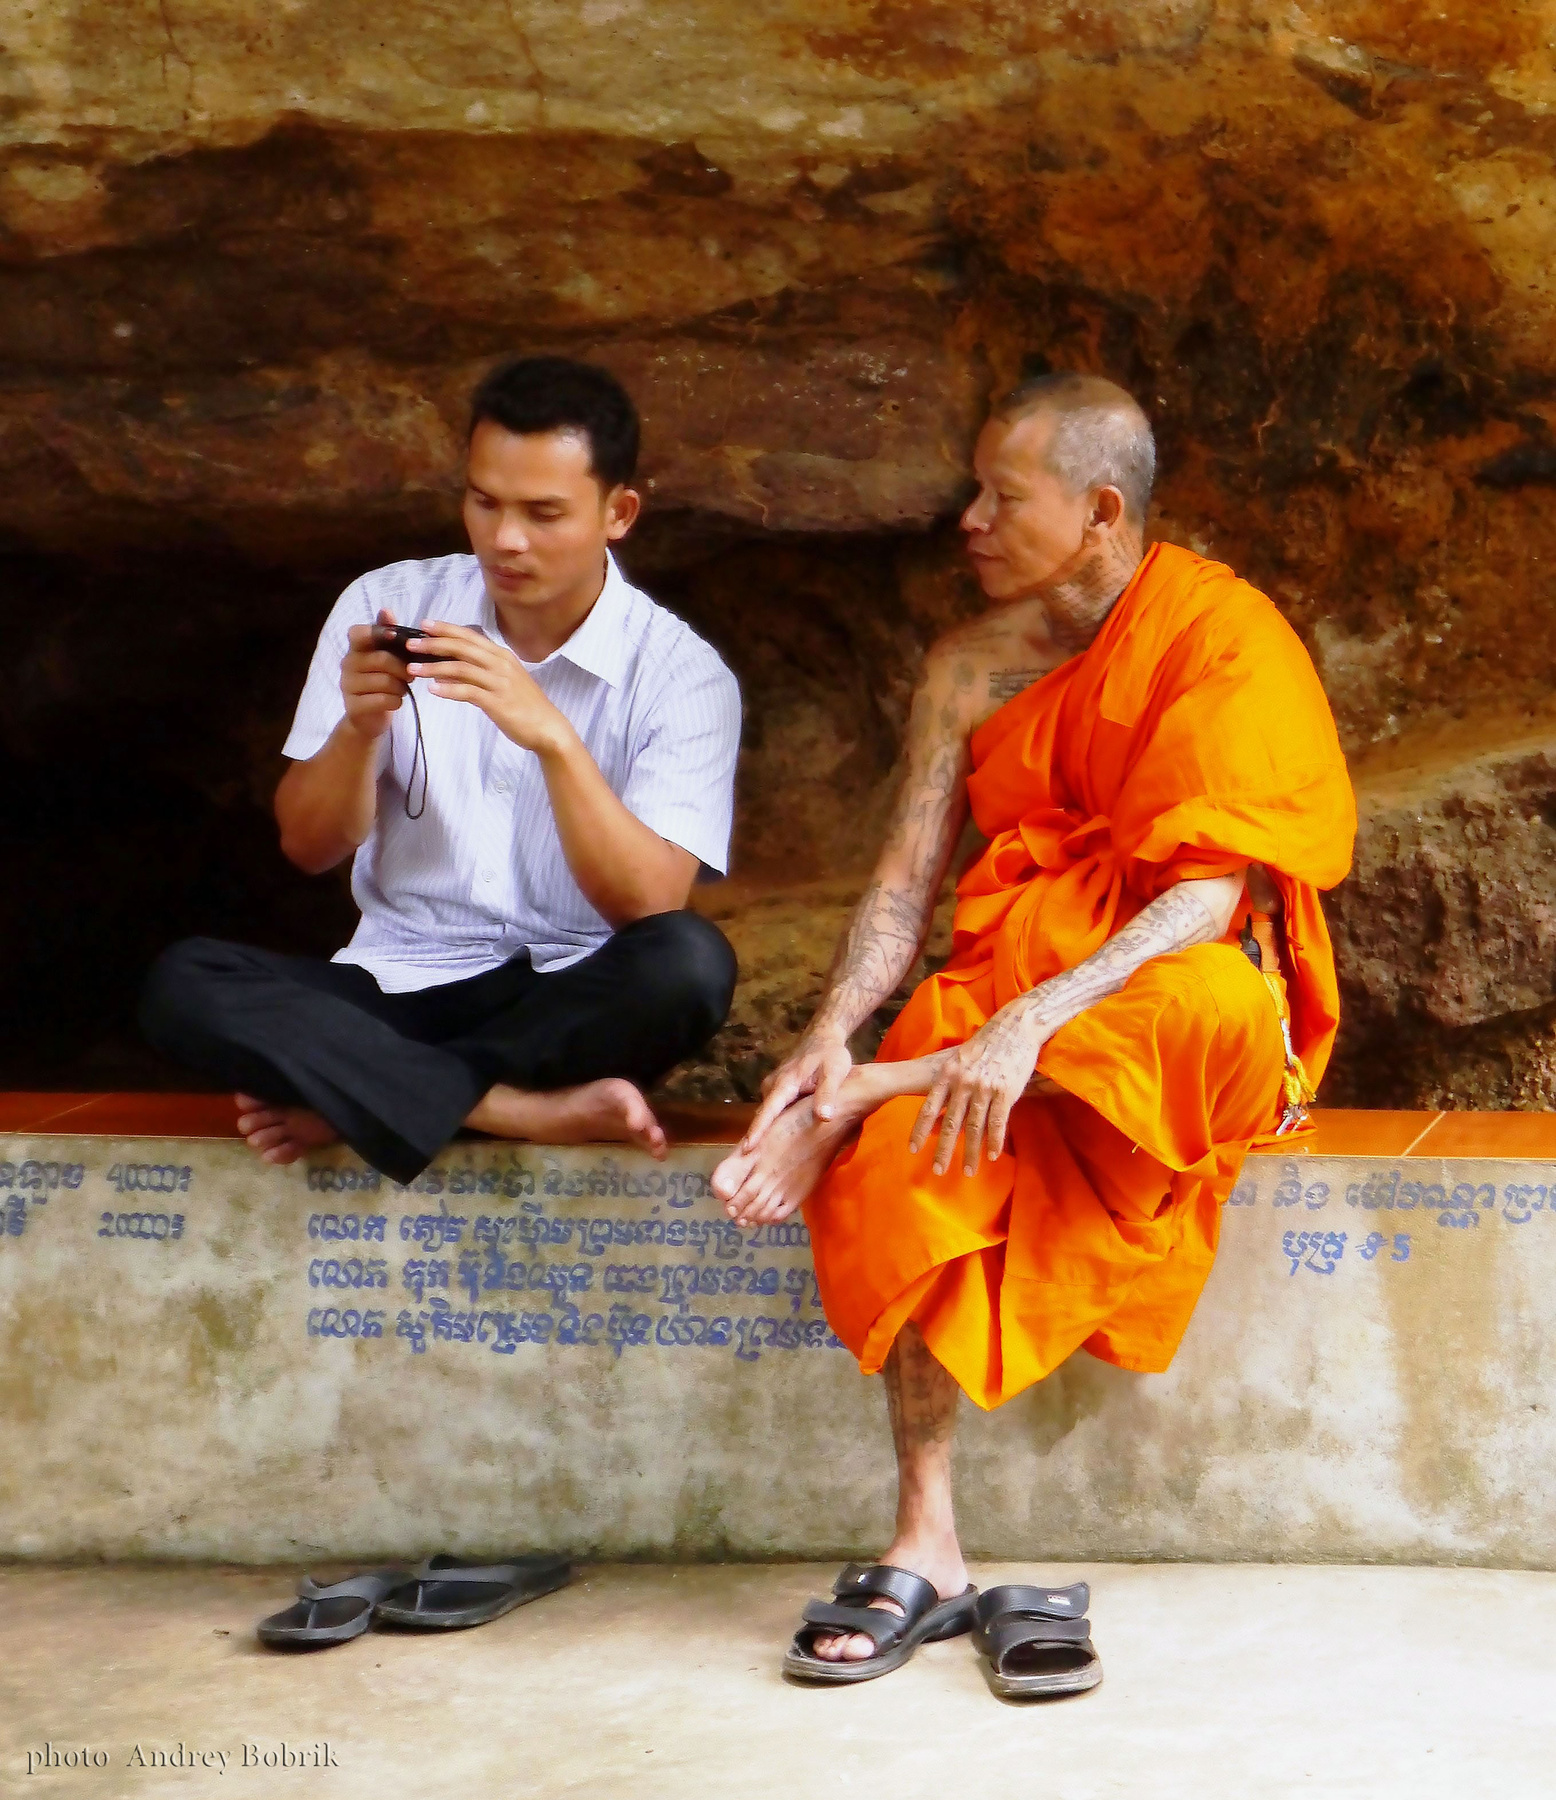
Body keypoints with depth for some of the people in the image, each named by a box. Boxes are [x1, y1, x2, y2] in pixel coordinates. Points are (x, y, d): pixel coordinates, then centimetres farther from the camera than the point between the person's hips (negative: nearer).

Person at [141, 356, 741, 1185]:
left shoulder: (681, 674, -4)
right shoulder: (385, 606, 3)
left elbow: (647, 906, -15)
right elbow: (309, 848, 2)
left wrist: (551, 736, -28)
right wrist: (360, 727, -19)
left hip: (571, 1007, -1)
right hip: (396, 988, 2)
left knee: (690, 961, -34)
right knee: (181, 983, -25)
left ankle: (348, 1098, -23)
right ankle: (530, 1109, -28)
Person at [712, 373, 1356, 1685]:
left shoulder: (1223, 633, -8)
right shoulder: (971, 670, 9)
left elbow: (1214, 889, -19)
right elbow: (909, 874, 3)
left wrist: (1034, 1021, -31)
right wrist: (833, 1029, -17)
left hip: (1171, 989, -4)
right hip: (1006, 981, 4)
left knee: (1211, 1008, -41)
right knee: (904, 1163, -28)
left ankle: (863, 1100, -28)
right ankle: (927, 1543, -24)